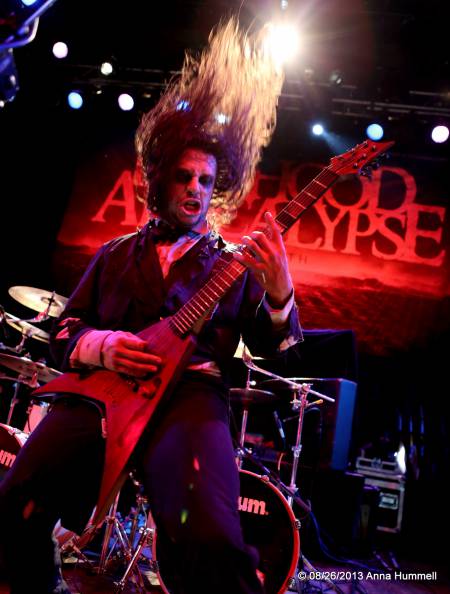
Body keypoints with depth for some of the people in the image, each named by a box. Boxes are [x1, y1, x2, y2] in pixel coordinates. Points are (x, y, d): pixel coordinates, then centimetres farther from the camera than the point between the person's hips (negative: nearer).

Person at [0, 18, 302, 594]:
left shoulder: (233, 262, 16)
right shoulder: (115, 255, 21)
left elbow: (273, 348, 7)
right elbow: (62, 335, 19)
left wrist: (278, 291, -14)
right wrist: (100, 347, -5)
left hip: (188, 392, -3)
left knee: (212, 543, -32)